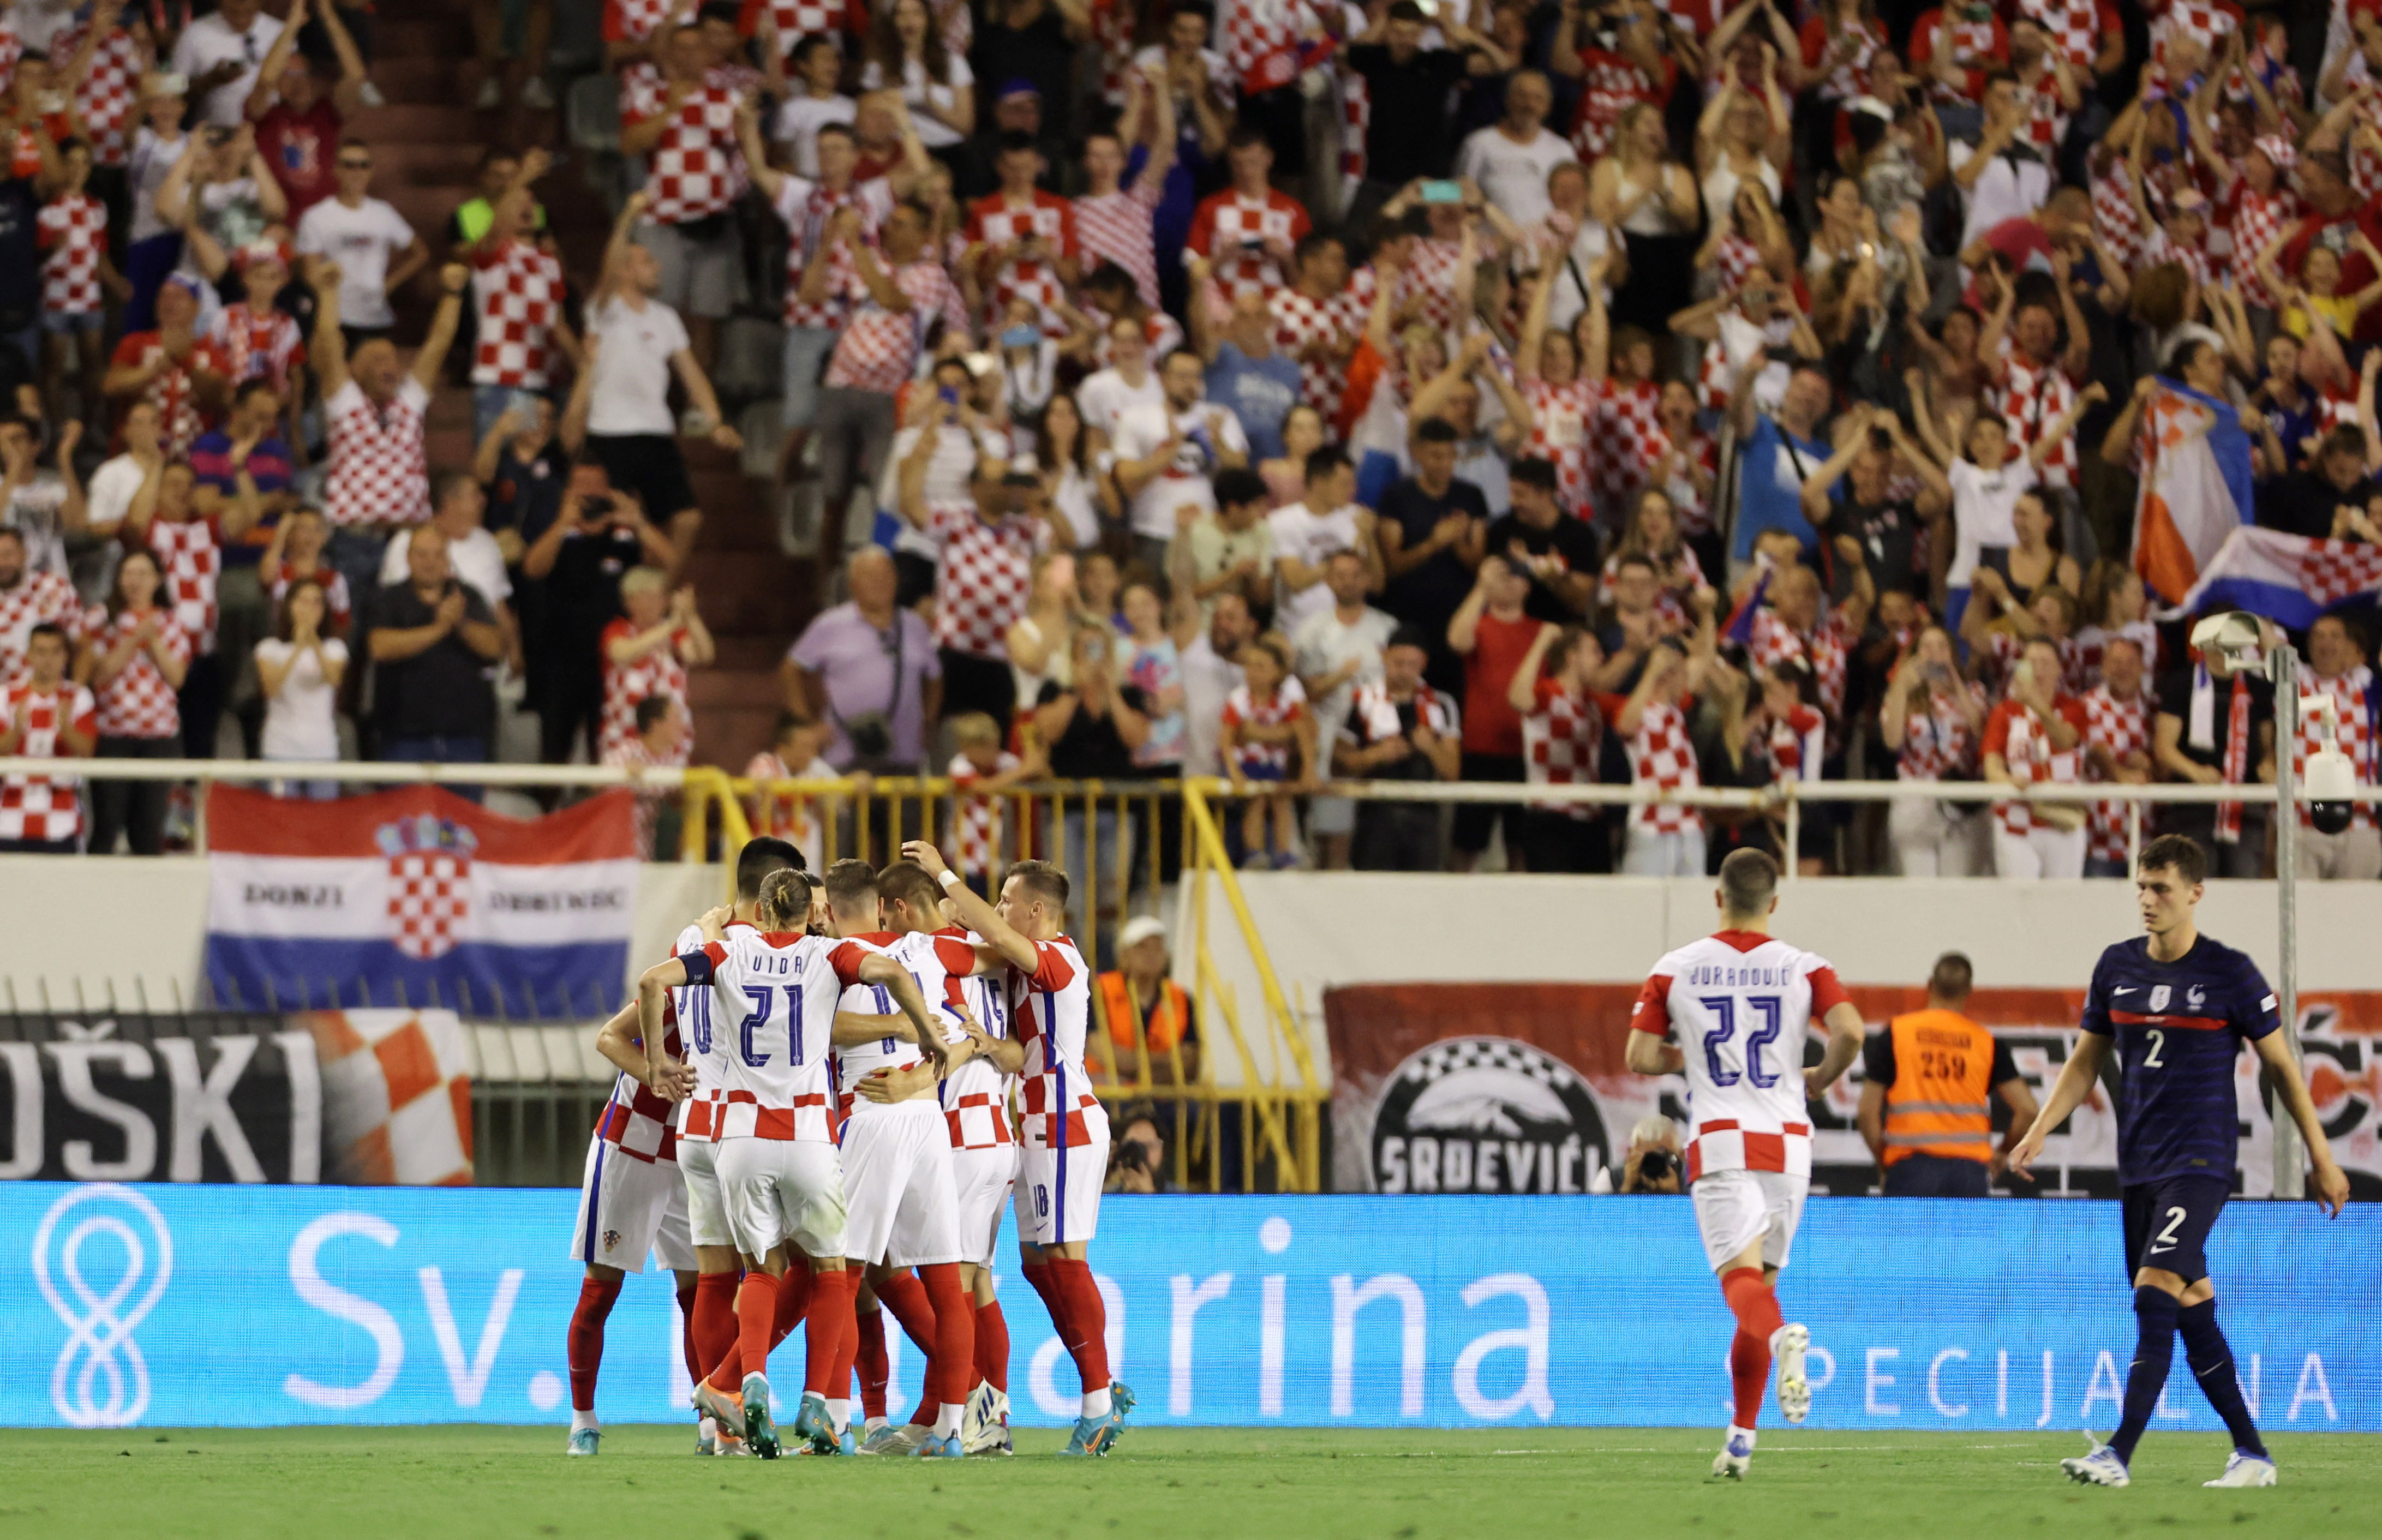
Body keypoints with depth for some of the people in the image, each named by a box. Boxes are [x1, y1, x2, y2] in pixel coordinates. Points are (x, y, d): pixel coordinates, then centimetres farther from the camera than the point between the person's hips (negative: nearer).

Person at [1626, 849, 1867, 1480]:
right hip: (1787, 1144, 2)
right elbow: (1850, 1031, -11)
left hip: (1720, 1143, -2)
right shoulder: (1803, 968, 4)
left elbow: (1639, 1056, 2)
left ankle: (1782, 1336, -49)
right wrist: (1821, 1078, 9)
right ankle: (1741, 1439, 12)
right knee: (1761, 1281, 12)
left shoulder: (1676, 969, 3)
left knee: (1741, 1277, -12)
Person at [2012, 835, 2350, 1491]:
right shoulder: (2117, 967, 7)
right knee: (2190, 1310, 8)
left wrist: (2321, 1158, 5)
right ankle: (2252, 1453, 17)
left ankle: (2119, 1454, -24)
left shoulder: (2229, 973, -6)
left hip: (2200, 1163, -6)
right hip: (2137, 1166, 6)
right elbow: (2086, 1061, 16)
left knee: (2156, 1294, -19)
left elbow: (2280, 1066, 2)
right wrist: (2039, 1132, 4)